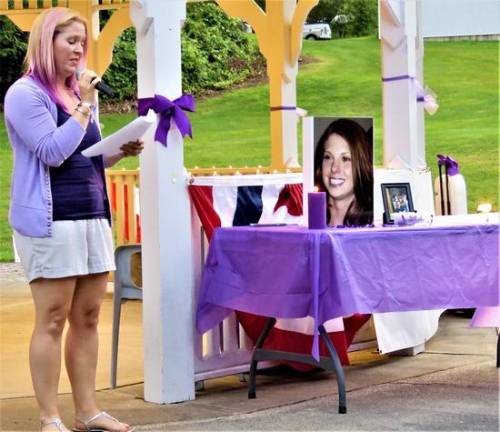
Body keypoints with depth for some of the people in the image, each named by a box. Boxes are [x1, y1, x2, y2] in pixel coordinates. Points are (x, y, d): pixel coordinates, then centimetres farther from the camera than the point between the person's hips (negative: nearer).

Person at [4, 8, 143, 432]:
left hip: (94, 217, 8)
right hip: (51, 221, -8)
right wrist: (84, 106, -12)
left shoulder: (79, 92, 19)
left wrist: (120, 151, 7)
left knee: (88, 317, 9)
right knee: (52, 320, -4)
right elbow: (53, 152, -17)